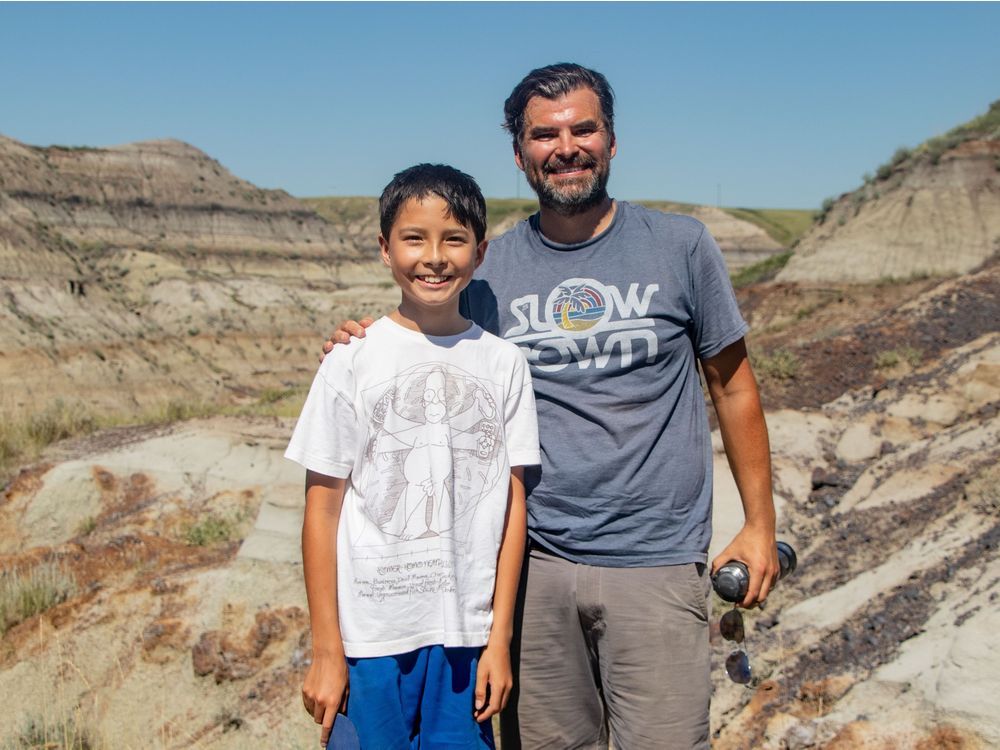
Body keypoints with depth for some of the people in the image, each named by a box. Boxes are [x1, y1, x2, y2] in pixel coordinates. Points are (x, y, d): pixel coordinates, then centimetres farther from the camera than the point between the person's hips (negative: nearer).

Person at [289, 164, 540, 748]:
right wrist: (326, 651, -2)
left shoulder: (504, 363, 1)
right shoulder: (353, 363, -5)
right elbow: (322, 509, -2)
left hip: (468, 634, 2)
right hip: (371, 635, -1)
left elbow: (512, 502, 3)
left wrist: (500, 637, 2)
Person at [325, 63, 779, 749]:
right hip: (533, 563, 2)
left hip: (656, 562, -1)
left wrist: (760, 523, 6)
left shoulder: (680, 247, 1)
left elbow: (732, 386, 7)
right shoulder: (491, 269, 4)